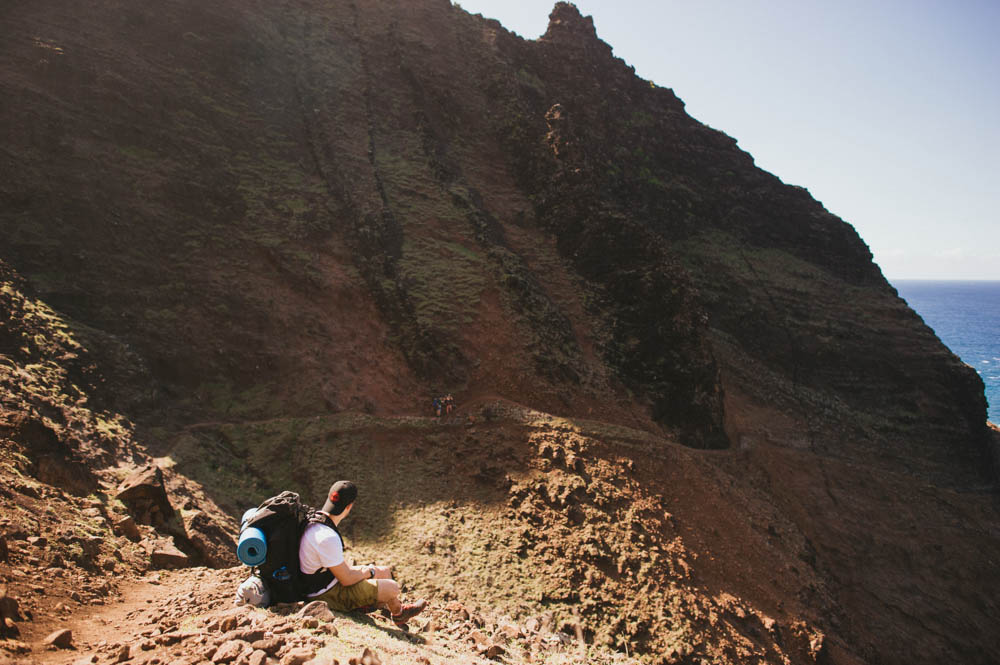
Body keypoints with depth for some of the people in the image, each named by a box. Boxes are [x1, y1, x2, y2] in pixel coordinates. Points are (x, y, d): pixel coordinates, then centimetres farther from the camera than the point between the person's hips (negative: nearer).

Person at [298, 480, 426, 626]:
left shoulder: (314, 520, -3)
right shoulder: (328, 538, -34)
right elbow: (347, 579, -25)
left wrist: (362, 570, 9)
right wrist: (369, 572, -6)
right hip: (328, 595, -9)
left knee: (385, 571, 14)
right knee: (392, 587, -4)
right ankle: (397, 612, 30)